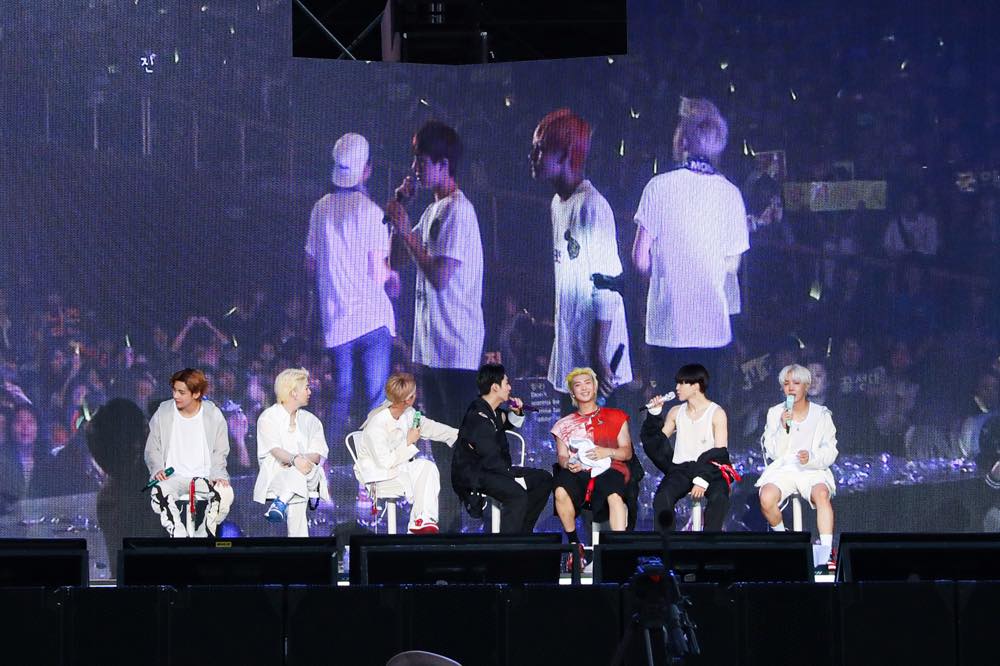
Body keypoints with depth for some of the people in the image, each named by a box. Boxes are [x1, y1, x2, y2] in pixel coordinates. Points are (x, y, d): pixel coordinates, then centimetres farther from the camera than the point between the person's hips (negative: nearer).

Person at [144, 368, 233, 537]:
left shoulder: (214, 415, 2)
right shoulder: (163, 413, 3)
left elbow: (220, 452, 8)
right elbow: (152, 449, 10)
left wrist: (217, 475, -11)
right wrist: (157, 469, -10)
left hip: (205, 476, 0)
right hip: (173, 477, 0)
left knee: (224, 493, -32)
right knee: (160, 491, -35)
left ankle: (202, 536, -14)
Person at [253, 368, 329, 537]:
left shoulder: (311, 420, 19)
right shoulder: (268, 418, 5)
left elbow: (317, 456, 5)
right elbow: (275, 450, -13)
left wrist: (303, 460, -19)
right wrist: (294, 459, -34)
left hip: (309, 478, 3)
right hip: (275, 477, -3)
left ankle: (280, 504, -43)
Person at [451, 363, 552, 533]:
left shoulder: (493, 411, 11)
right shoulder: (477, 417, -21)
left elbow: (511, 424, 35)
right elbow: (491, 460, -26)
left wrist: (517, 412, 13)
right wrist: (516, 478, -21)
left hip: (492, 469, 11)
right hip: (473, 475, -11)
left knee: (544, 479, 9)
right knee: (517, 493, -34)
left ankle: (522, 531, 12)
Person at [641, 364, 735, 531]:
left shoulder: (717, 414, 3)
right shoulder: (676, 412, 16)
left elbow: (719, 453, -5)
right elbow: (657, 444, 15)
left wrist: (703, 480, -18)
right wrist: (654, 415, 4)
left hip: (709, 469, -3)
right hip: (681, 469, 3)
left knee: (718, 497, -34)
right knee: (662, 498, -28)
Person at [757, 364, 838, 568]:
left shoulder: (821, 415, 9)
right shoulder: (775, 413, 12)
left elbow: (830, 452, 3)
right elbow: (773, 452, 5)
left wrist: (811, 457, -19)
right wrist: (783, 428, -12)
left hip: (813, 470, -1)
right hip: (782, 469, 1)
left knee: (822, 495, -37)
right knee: (766, 498, -32)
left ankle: (826, 552, -46)